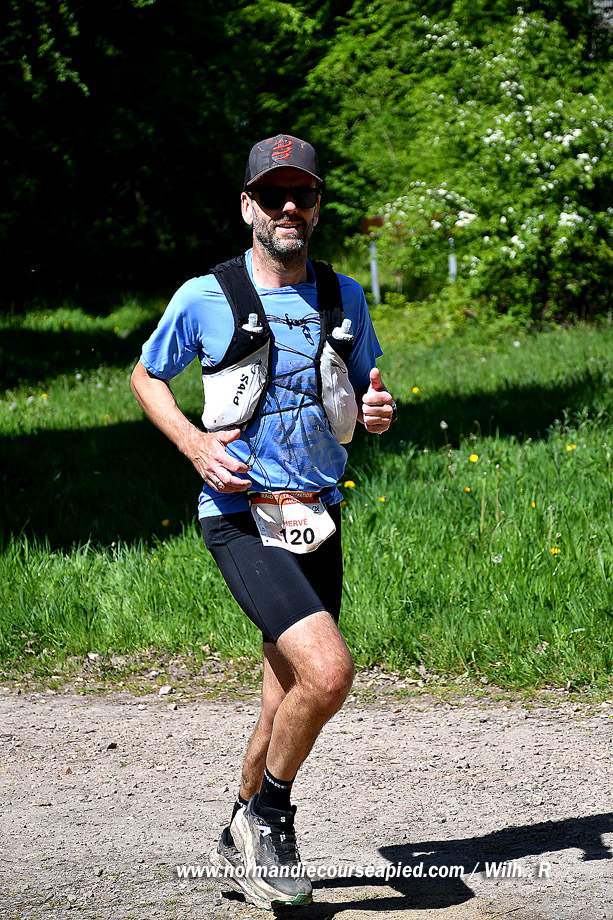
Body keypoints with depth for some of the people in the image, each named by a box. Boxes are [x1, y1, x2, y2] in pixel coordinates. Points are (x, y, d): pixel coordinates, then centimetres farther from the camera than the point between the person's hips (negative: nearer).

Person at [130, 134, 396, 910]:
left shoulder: (344, 299, 7)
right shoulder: (205, 298, -5)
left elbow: (364, 389, 20)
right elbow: (146, 376, 9)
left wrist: (376, 411, -5)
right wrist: (195, 444, -7)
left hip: (317, 518, 6)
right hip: (242, 518, -5)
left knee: (289, 697, 13)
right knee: (328, 672, -22)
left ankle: (243, 839, 34)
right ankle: (270, 813, 1)